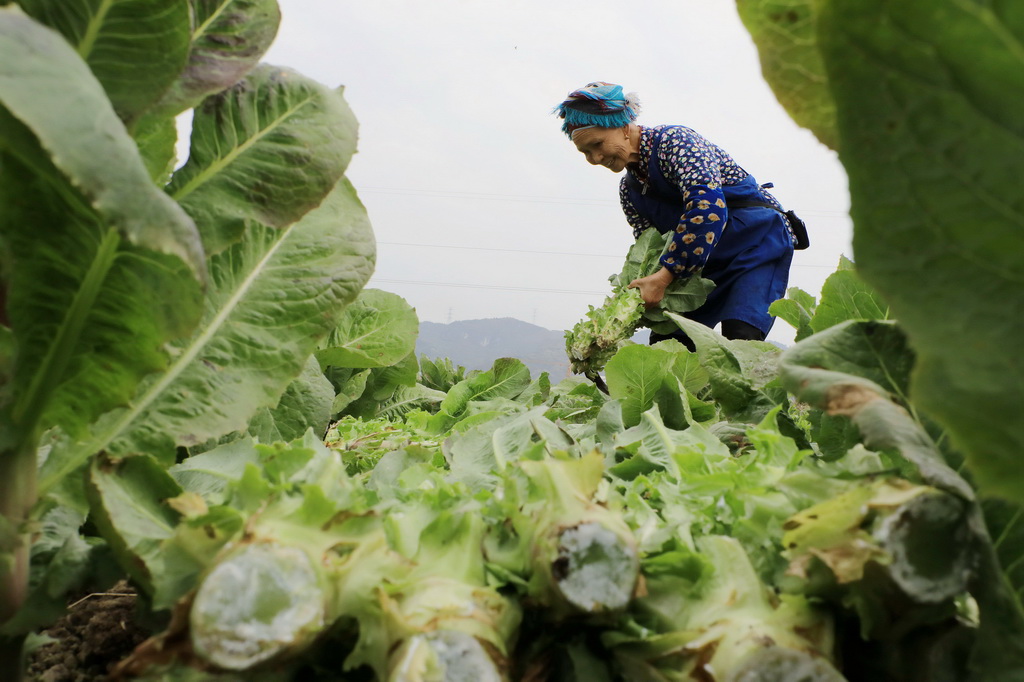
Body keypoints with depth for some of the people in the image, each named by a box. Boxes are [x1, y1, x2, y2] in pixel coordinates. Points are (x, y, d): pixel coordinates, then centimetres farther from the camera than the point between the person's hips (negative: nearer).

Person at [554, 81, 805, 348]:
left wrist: (665, 275, -31)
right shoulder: (629, 189, 8)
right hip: (706, 259, 8)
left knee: (739, 340, -25)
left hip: (757, 238, -8)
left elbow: (707, 206, -30)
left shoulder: (672, 140, -16)